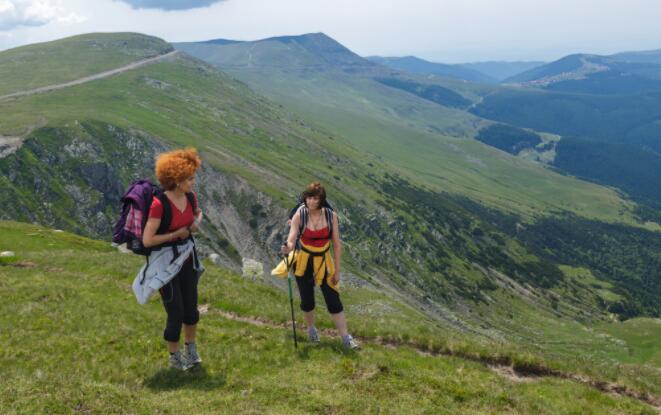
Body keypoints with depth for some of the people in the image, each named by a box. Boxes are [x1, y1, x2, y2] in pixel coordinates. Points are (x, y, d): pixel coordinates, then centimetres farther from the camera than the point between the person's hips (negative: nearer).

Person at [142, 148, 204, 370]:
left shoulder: (190, 197, -4)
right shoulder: (159, 204, -25)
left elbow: (198, 213, 20)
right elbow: (147, 240, -25)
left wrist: (197, 223, -3)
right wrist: (176, 234, -16)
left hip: (187, 258, 6)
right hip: (165, 262, -6)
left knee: (191, 308, 14)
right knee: (176, 313, 1)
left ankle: (190, 349, 38)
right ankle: (174, 357, 25)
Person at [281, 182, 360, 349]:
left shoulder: (331, 216, -11)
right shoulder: (299, 215, -14)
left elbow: (337, 244, -5)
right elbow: (291, 239, -24)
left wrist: (337, 270, -4)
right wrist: (287, 248, -48)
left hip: (324, 262, 0)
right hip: (303, 263, 0)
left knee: (334, 301, -1)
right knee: (307, 301, 11)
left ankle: (346, 337, 10)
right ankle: (311, 329, 39)